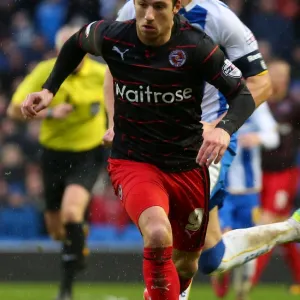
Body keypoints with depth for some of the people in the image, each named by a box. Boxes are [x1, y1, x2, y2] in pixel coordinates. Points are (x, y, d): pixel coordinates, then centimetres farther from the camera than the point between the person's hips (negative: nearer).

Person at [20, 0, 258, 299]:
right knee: (158, 234, -33)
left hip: (188, 167, 2)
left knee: (186, 264, 18)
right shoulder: (113, 37, -13)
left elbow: (242, 95, -12)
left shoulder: (196, 46, -17)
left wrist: (224, 129, -32)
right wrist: (49, 90, 0)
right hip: (132, 163, -2)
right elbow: (76, 44, 10)